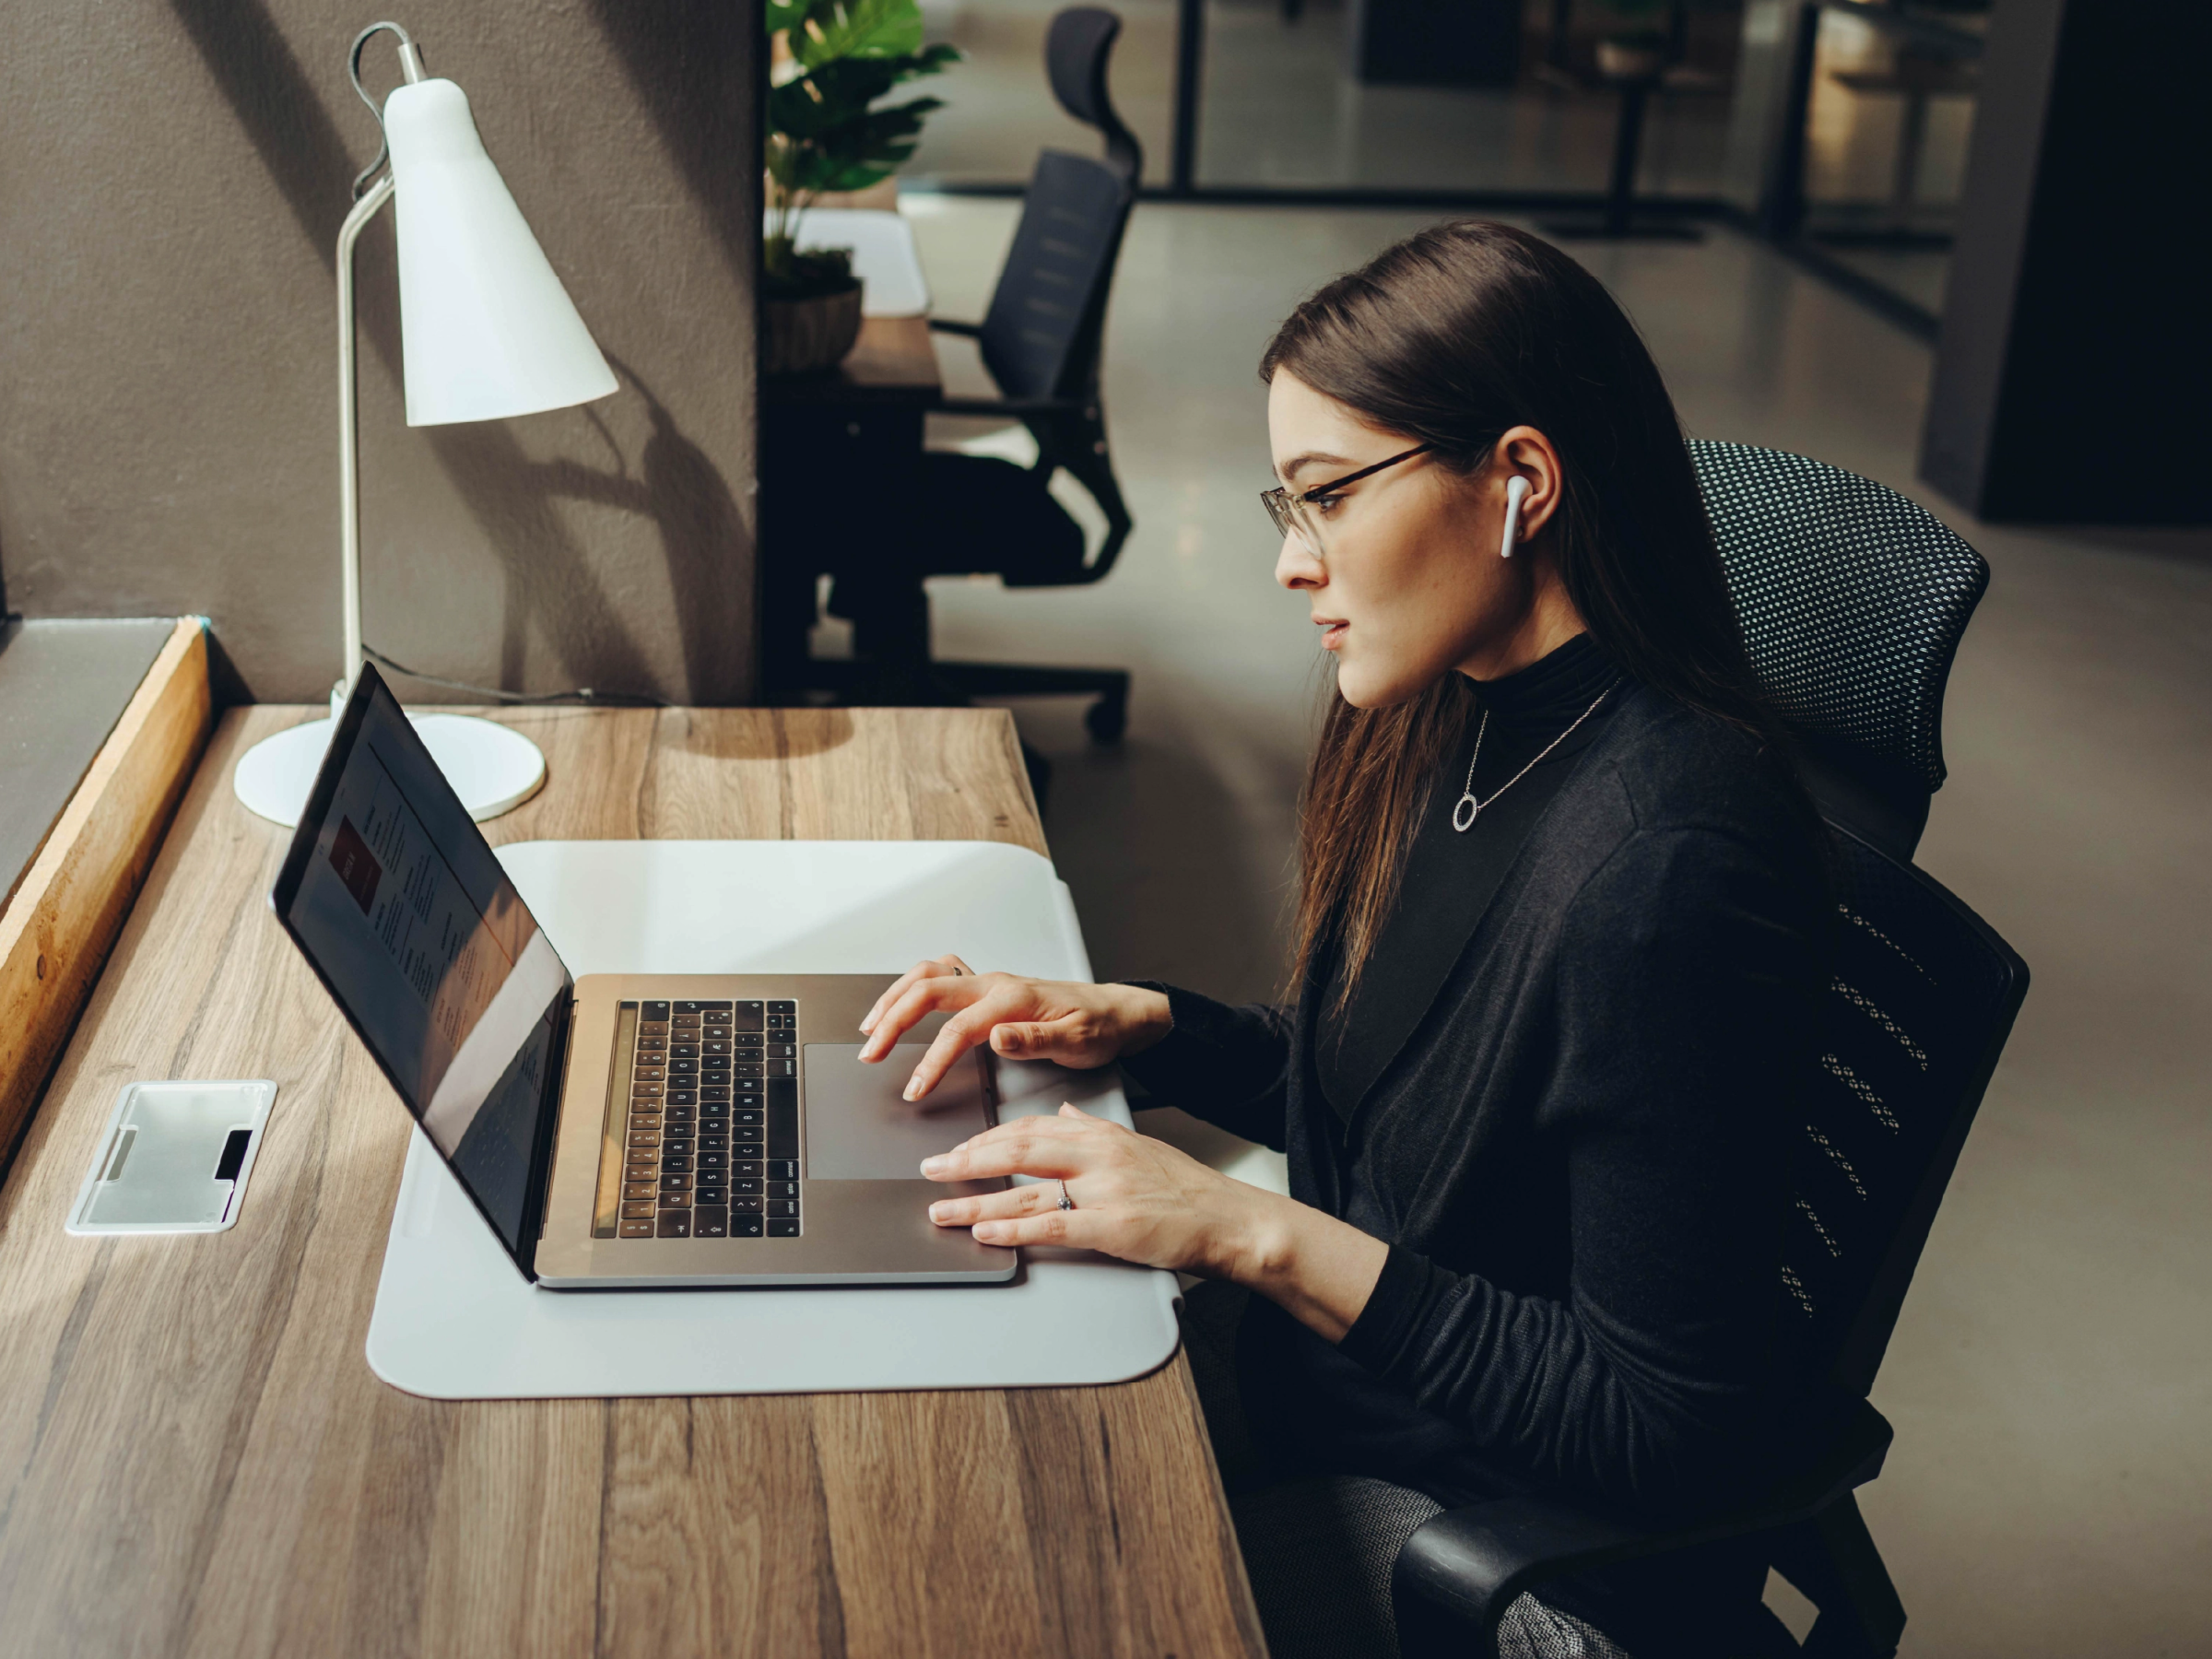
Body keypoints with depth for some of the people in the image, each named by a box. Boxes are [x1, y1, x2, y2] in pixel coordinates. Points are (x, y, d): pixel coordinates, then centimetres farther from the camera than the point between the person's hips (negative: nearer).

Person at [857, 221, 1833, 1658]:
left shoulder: (1666, 867, -30)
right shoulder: (1465, 730, -1)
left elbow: (1663, 1432, -26)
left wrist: (1259, 1236, -26)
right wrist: (1136, 1025, -2)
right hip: (1350, 1376, 8)